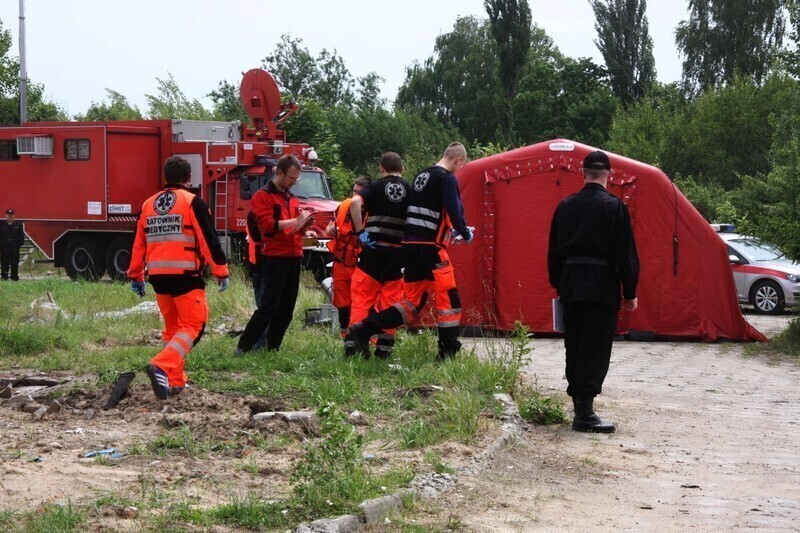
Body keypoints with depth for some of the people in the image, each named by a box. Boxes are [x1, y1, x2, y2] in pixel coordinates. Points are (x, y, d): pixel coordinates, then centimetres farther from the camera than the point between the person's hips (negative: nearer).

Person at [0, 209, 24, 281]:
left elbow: (21, 237, 5)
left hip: (14, 248, 0)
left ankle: (14, 277, 6)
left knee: (15, 264, 1)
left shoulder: (18, 225, 5)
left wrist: (18, 245, -5)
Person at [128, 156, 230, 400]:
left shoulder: (148, 204, 12)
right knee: (192, 326, -3)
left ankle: (174, 381, 16)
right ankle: (162, 366, -25)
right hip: (186, 276, -6)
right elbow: (209, 240, -9)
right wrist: (221, 271, -3)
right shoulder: (193, 202, -6)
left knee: (172, 327, 18)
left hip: (158, 277, 6)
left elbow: (138, 243, 16)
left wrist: (135, 276, 23)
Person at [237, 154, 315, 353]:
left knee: (286, 309, 8)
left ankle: (273, 348, 15)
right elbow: (267, 225, -16)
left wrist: (305, 223, 2)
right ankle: (243, 347, -7)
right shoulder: (263, 196, -4)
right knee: (269, 306, -11)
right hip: (274, 258, -8)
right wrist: (294, 221, -18)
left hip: (293, 258, 8)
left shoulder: (292, 199, 20)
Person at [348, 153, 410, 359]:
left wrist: (360, 231, -13)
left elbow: (355, 202, -18)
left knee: (362, 297, 5)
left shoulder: (375, 186, 1)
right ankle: (384, 348, 9)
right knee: (390, 301, 9)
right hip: (398, 253, 2)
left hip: (373, 249, -2)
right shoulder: (410, 190, 6)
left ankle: (357, 343, -4)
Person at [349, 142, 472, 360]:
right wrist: (466, 234, 1)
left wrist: (448, 230, 27)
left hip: (409, 245, 8)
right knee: (449, 299, 0)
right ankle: (448, 353, 0)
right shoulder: (447, 178, -7)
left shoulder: (421, 176, 19)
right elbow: (455, 211, -16)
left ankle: (364, 329, 4)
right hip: (430, 248, -8)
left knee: (412, 301, 13)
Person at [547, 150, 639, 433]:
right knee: (595, 351, -4)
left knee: (574, 348, 14)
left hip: (570, 285, 5)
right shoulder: (614, 207, -8)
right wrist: (630, 292, -1)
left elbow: (554, 251, 14)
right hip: (602, 287, -5)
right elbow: (626, 253, -7)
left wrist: (558, 285, 23)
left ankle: (579, 407, 20)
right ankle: (585, 413, -10)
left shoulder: (565, 206, 7)